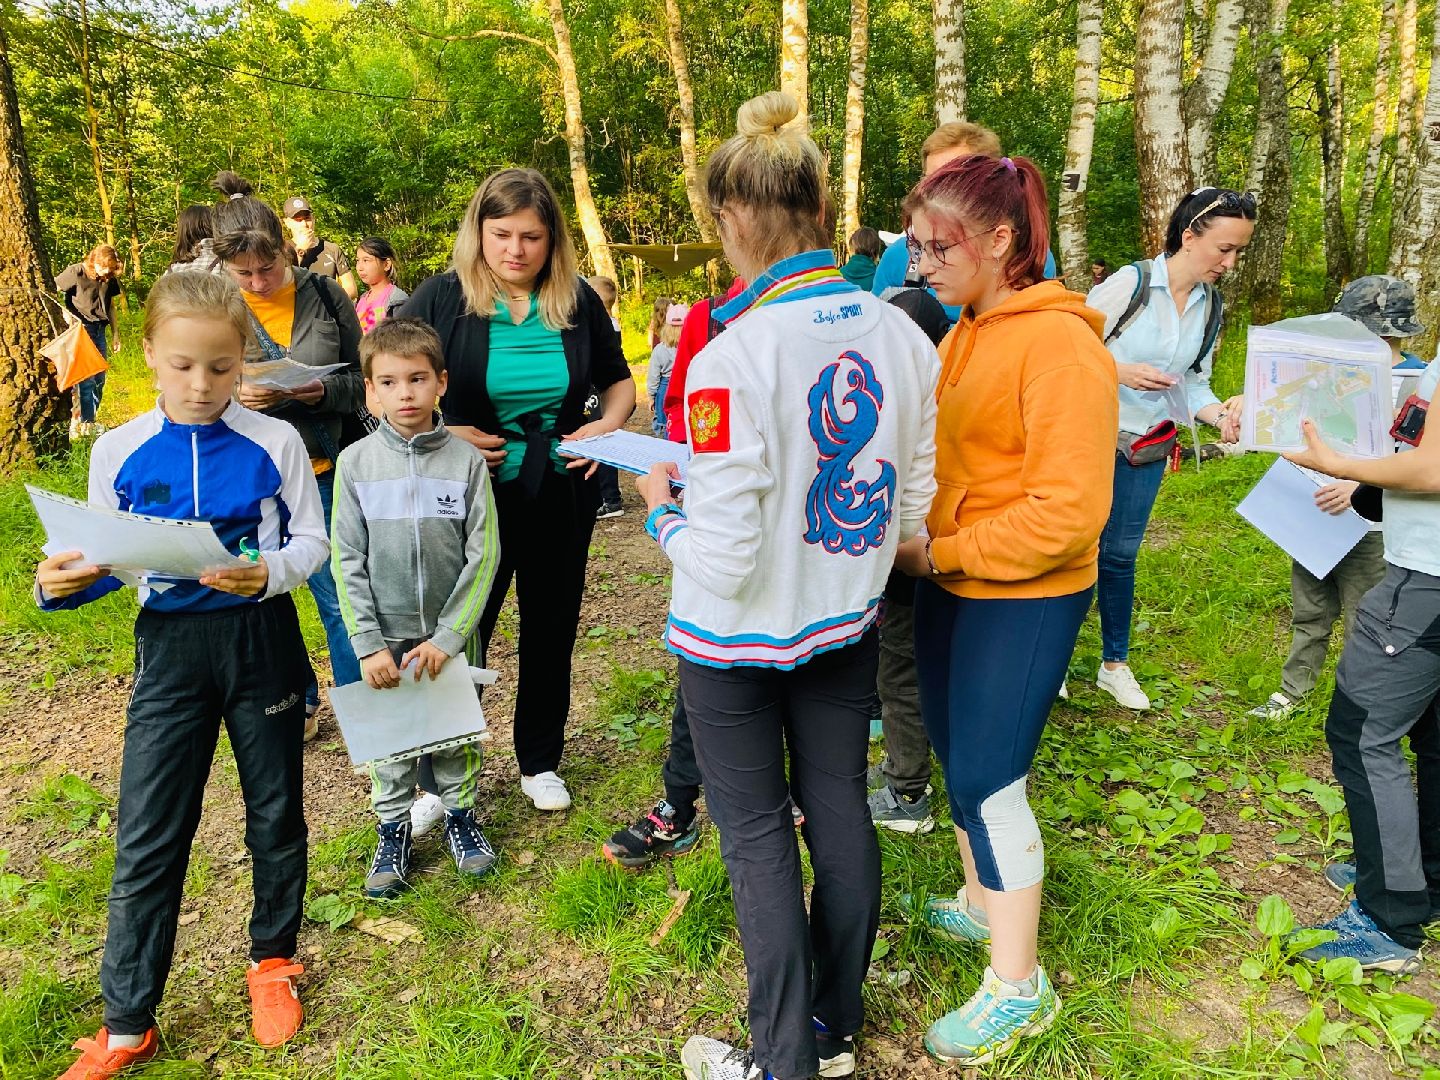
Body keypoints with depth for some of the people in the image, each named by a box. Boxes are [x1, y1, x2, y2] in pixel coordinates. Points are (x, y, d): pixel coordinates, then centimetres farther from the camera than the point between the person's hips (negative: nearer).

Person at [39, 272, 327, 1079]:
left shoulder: (275, 443, -7)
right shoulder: (118, 451, -2)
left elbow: (314, 541, -4)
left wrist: (267, 575, -22)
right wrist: (63, 584, -15)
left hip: (263, 641, -1)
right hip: (170, 647, 1)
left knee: (276, 809, 13)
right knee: (148, 836, 3)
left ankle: (274, 957, 37)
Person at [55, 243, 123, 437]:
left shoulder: (110, 279, 8)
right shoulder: (75, 272, -9)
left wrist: (116, 334, 19)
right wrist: (64, 312, -19)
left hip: (99, 331, 6)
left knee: (99, 379, 8)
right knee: (86, 379, -9)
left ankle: (89, 422, 19)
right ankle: (85, 424, -2)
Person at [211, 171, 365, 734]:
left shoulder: (326, 296, -2)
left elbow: (362, 381, 4)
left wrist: (324, 391, -17)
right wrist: (234, 398, -16)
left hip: (324, 475, -1)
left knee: (340, 599, 7)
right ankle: (298, 703, 32)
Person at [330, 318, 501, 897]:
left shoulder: (466, 460, -8)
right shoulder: (355, 463, -5)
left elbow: (483, 555, -8)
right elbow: (347, 561, -4)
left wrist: (447, 636, -13)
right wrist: (368, 643, -11)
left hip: (449, 634, 0)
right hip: (386, 635, 1)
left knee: (455, 732, 13)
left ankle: (460, 813, 35)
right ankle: (393, 829, 32)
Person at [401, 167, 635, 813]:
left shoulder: (578, 300, 0)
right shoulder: (441, 298, -7)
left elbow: (618, 380, 12)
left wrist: (609, 423, -9)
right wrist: (443, 434, -17)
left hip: (561, 493, 3)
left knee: (550, 630, 15)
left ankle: (541, 762, 34)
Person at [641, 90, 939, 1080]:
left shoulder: (731, 360, -26)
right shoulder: (902, 335, -6)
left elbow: (724, 561, -24)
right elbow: (917, 507, 2)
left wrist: (662, 509, -4)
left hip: (741, 640, -6)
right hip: (849, 623, 6)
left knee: (759, 837, 12)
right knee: (839, 813, 19)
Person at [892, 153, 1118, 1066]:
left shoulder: (1060, 343, -18)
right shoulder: (964, 335, 7)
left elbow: (1069, 510, -22)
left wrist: (941, 551, -18)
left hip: (1025, 599, -8)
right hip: (950, 583, 8)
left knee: (990, 782, 0)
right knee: (957, 761, 18)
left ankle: (1018, 987, 19)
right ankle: (981, 905, 42)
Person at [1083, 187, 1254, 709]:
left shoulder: (1211, 306, 6)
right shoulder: (1131, 282, -13)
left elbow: (1194, 384, 9)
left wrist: (1220, 413, -9)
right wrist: (1122, 371, -24)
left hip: (1146, 450, 5)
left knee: (1120, 553, 12)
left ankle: (1114, 663, 26)